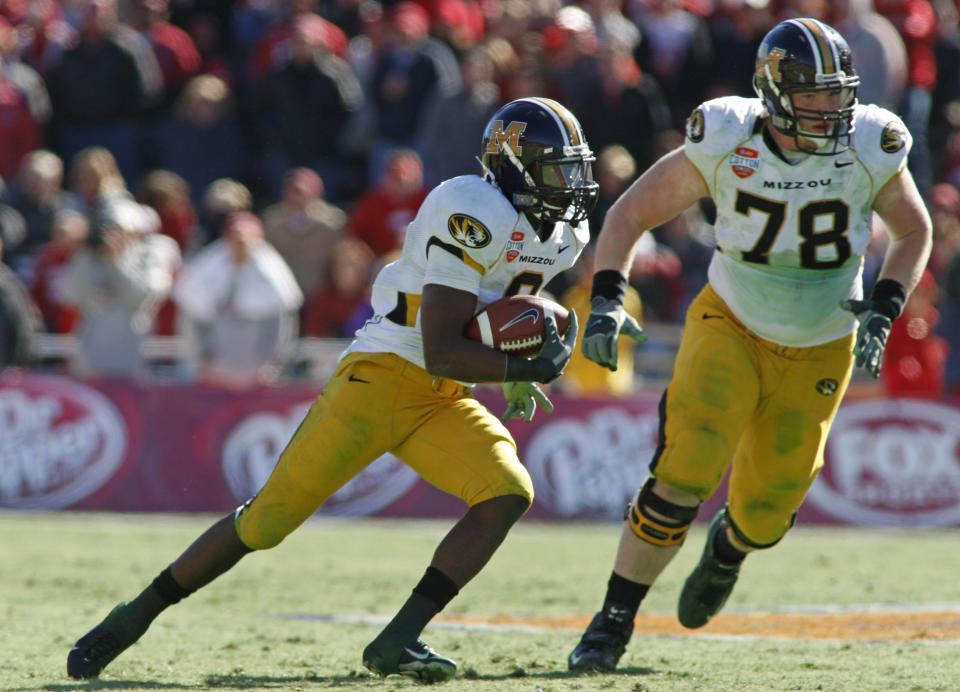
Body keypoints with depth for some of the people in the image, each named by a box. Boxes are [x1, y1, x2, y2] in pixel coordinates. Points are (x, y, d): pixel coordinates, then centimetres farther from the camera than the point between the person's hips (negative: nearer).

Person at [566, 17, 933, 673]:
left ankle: (729, 545, 47)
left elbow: (914, 232, 0)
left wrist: (884, 310, -15)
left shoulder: (870, 147, -18)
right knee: (683, 476, -21)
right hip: (731, 329, -2)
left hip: (819, 354, 2)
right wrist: (606, 301, -25)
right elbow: (630, 214, -11)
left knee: (765, 514, 8)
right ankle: (615, 620, -6)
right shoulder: (726, 144, -21)